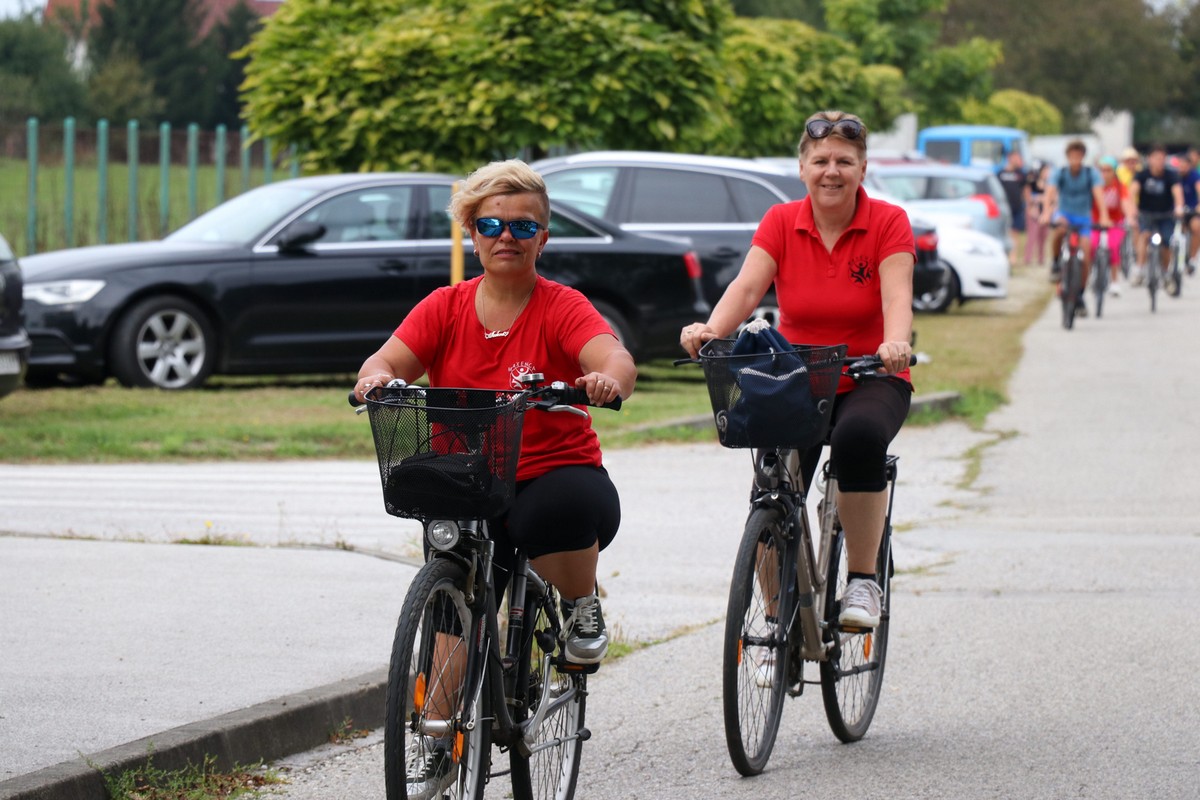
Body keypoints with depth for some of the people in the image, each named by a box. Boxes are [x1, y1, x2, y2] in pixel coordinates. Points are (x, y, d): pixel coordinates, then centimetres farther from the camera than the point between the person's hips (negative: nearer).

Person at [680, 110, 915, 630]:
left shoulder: (888, 223, -7)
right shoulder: (781, 222, -1)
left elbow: (896, 295, -21)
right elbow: (747, 286, -16)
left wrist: (896, 343, -44)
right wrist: (710, 330, -36)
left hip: (870, 380, -2)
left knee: (859, 436, -36)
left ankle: (864, 581, -23)